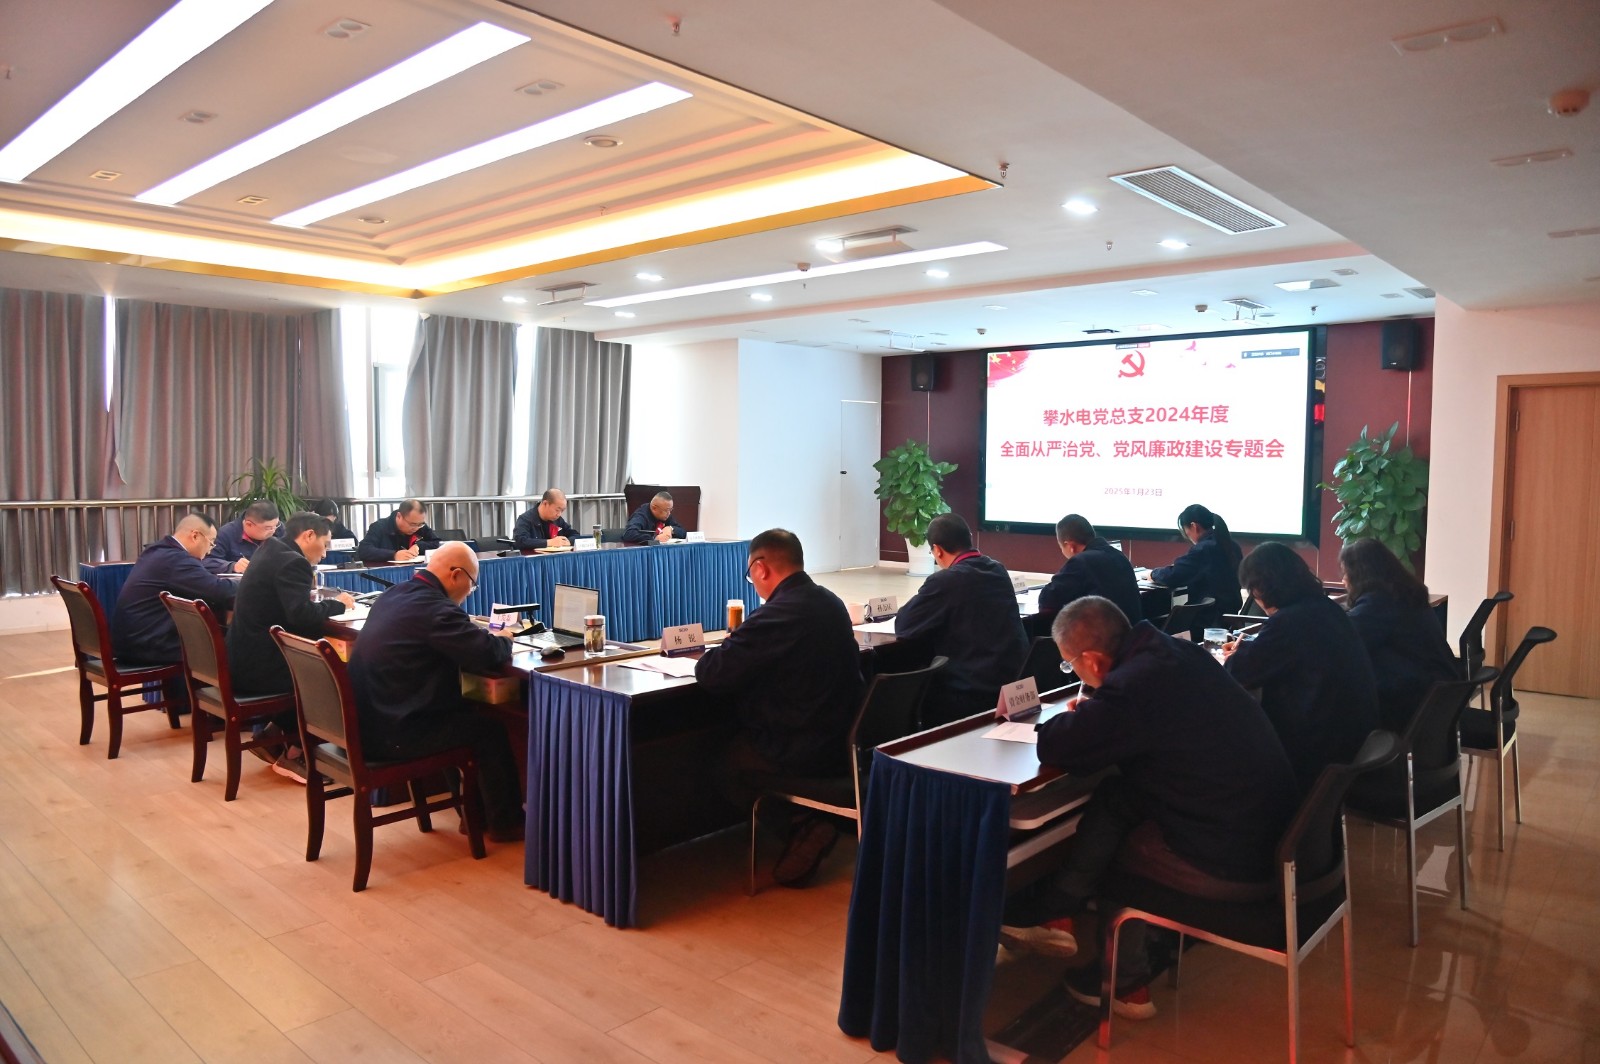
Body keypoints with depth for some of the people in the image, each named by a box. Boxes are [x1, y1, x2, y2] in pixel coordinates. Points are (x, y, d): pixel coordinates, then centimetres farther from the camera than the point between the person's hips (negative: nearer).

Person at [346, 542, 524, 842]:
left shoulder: (394, 594, 9)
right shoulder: (435, 608, -20)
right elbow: (489, 655, -22)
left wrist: (489, 637, 9)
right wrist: (503, 639, 1)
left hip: (364, 722, 9)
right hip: (391, 734, -9)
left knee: (465, 711, 22)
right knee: (488, 726, 6)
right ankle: (506, 821, 20)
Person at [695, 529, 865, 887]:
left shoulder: (777, 615, -23)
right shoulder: (831, 602, 4)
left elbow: (711, 674, -20)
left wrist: (727, 647, 2)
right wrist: (741, 644, 15)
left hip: (802, 750, -8)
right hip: (841, 737, 8)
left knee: (724, 769, 14)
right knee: (741, 737, 27)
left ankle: (803, 826, 5)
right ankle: (806, 825, 19)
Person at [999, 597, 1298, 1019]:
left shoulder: (1135, 687, -25)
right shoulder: (1176, 651, 2)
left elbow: (1054, 748, -17)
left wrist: (1073, 717, 3)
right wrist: (1091, 710, 9)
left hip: (1233, 867, -8)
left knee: (1105, 848, 14)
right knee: (1117, 795, 10)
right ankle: (1059, 913, 16)